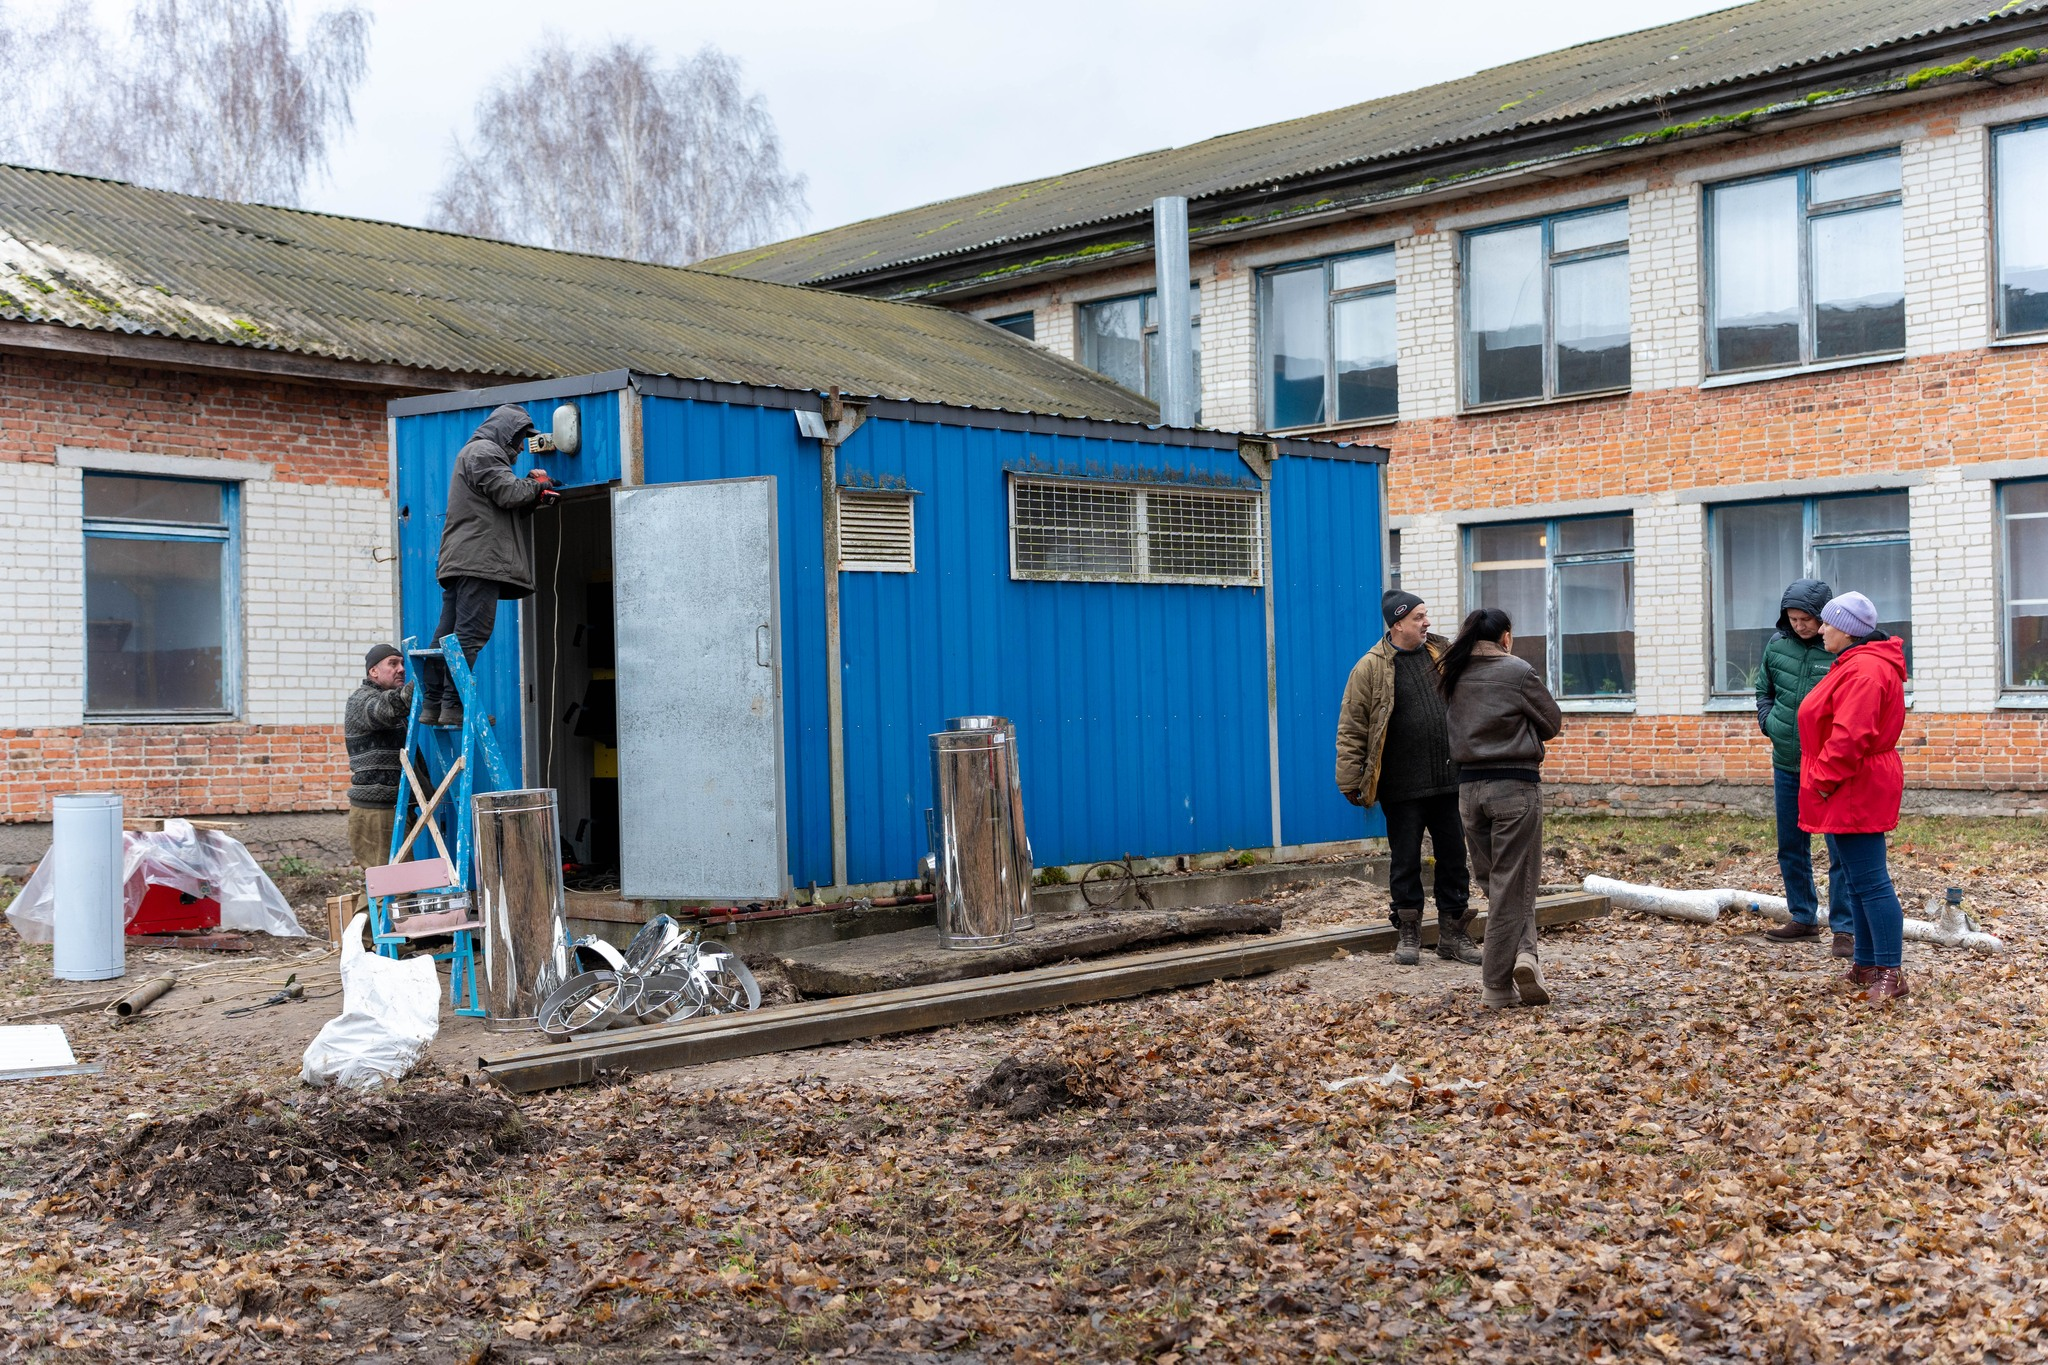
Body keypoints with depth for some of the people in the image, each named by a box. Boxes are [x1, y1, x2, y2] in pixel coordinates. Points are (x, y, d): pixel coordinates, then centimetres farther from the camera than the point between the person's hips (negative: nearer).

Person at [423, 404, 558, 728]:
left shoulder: (476, 452, 32)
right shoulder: (484, 451, -2)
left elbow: (505, 504, 26)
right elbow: (507, 492, -13)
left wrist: (534, 498, 13)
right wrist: (535, 486, 5)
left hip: (459, 560, 11)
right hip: (478, 558, -11)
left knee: (448, 634, 7)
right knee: (470, 634, -13)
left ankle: (432, 705, 6)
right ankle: (453, 706, -16)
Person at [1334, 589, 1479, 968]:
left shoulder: (1443, 655, 8)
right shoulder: (1371, 668, -5)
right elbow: (1351, 730, -4)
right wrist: (1352, 782, -8)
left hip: (1448, 781, 4)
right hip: (1402, 788, -4)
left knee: (1454, 858, 8)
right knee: (1406, 862, 5)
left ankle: (1452, 934, 19)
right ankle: (1409, 934, 17)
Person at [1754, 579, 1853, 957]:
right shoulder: (1777, 645, 2)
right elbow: (1763, 690, 17)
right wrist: (1769, 722, 3)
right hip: (1786, 763, 6)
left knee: (1840, 849, -3)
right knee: (1791, 847, 15)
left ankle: (1844, 928, 4)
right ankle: (1803, 918, 29)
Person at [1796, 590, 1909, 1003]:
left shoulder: (1864, 670, -19)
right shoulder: (1855, 664, 17)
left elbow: (1850, 736, -28)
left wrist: (1824, 781, -20)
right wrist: (1823, 782, 20)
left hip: (1857, 793, -12)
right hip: (1852, 794, 12)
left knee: (1869, 881, -9)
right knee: (1859, 881, 16)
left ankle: (1889, 974, -5)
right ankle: (1866, 966, 24)